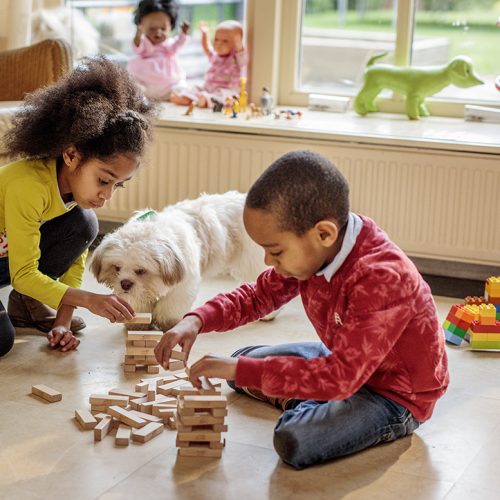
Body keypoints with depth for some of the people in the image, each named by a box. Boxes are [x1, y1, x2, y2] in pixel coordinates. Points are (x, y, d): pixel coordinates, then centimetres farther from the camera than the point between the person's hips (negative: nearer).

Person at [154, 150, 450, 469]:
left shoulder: (382, 278, -36)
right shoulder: (310, 249, -9)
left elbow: (341, 377, -38)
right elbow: (257, 295, 6)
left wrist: (240, 370, -36)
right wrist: (197, 321, -13)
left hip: (397, 396, -9)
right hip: (345, 361, 9)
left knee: (294, 442, -30)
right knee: (243, 360, 9)